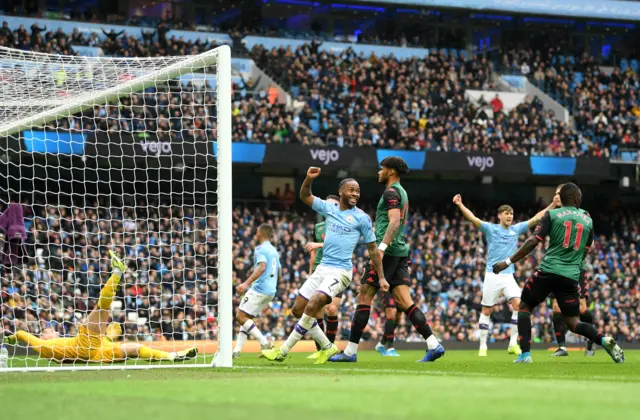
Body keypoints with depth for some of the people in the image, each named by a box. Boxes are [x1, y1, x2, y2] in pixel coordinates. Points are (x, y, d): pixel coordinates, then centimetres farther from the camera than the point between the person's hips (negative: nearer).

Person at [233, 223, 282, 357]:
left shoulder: (260, 249, -8)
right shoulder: (274, 250, 20)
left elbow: (262, 267, -24)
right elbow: (279, 274, 25)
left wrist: (246, 283, -33)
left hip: (259, 289, -9)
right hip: (271, 290, 9)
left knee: (241, 317, -10)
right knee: (246, 318, 13)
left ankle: (264, 342, -19)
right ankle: (237, 350, 6)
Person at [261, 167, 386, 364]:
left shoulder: (362, 218, -3)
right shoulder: (329, 208, 9)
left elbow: (372, 250, 1)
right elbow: (305, 196, 14)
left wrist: (381, 277, -2)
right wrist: (309, 179, -6)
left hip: (340, 272, -7)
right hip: (322, 268, 7)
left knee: (312, 306, -23)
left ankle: (282, 352, -17)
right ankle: (327, 347, 17)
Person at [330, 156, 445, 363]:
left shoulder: (391, 191, -8)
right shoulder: (402, 193, 22)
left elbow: (394, 222, -21)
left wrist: (381, 247, -29)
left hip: (388, 251, -9)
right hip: (400, 252, 9)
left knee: (364, 298, -5)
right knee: (405, 302, 1)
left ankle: (350, 351, -4)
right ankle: (433, 345, -9)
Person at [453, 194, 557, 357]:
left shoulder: (516, 229, 8)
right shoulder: (490, 229, -2)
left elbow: (536, 218, 7)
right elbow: (473, 218, -14)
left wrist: (552, 205, 0)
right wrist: (460, 205, -28)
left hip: (508, 276, 3)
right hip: (492, 275, -2)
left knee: (518, 304, -16)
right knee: (486, 311, 1)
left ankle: (513, 344, -10)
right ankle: (483, 346, 11)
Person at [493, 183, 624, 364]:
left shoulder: (552, 215, 2)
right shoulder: (588, 220, 13)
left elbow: (533, 242, -6)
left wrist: (508, 262, -4)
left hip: (548, 271, -3)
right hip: (571, 276, 3)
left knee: (524, 307, 16)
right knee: (573, 322, 11)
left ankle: (525, 354, 2)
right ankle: (604, 340, -15)